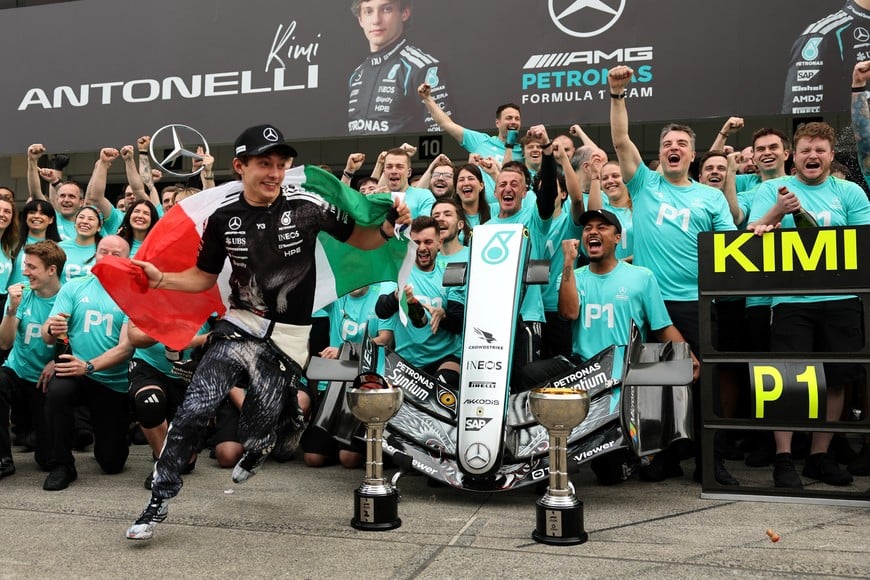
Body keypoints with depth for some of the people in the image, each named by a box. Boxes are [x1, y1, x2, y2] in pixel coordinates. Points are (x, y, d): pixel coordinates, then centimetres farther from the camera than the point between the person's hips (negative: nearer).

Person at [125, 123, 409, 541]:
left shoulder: (306, 207, -6)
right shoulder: (223, 218, 1)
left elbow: (359, 240, 4)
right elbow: (204, 277, 11)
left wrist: (388, 227, -16)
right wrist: (161, 279, -6)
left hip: (286, 338, -1)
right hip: (239, 326, 2)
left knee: (257, 438, 4)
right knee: (193, 412, -15)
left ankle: (256, 450, 44)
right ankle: (158, 501, 2)